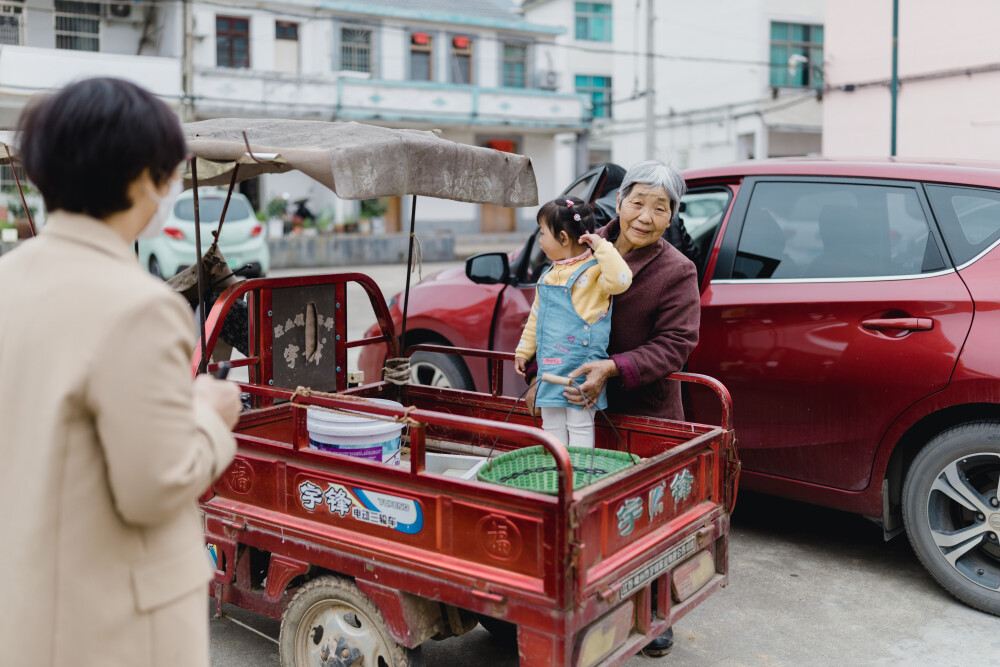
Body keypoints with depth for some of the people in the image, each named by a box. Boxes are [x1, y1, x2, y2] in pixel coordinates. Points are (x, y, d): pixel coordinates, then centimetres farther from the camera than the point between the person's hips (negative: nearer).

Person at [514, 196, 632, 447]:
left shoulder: (592, 272, -11)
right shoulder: (548, 276, 13)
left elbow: (620, 280, -32)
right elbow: (536, 316, 22)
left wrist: (602, 246, -23)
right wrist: (523, 350, 23)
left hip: (580, 367, -8)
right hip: (550, 366, 8)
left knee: (579, 425, -1)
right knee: (551, 425, 14)